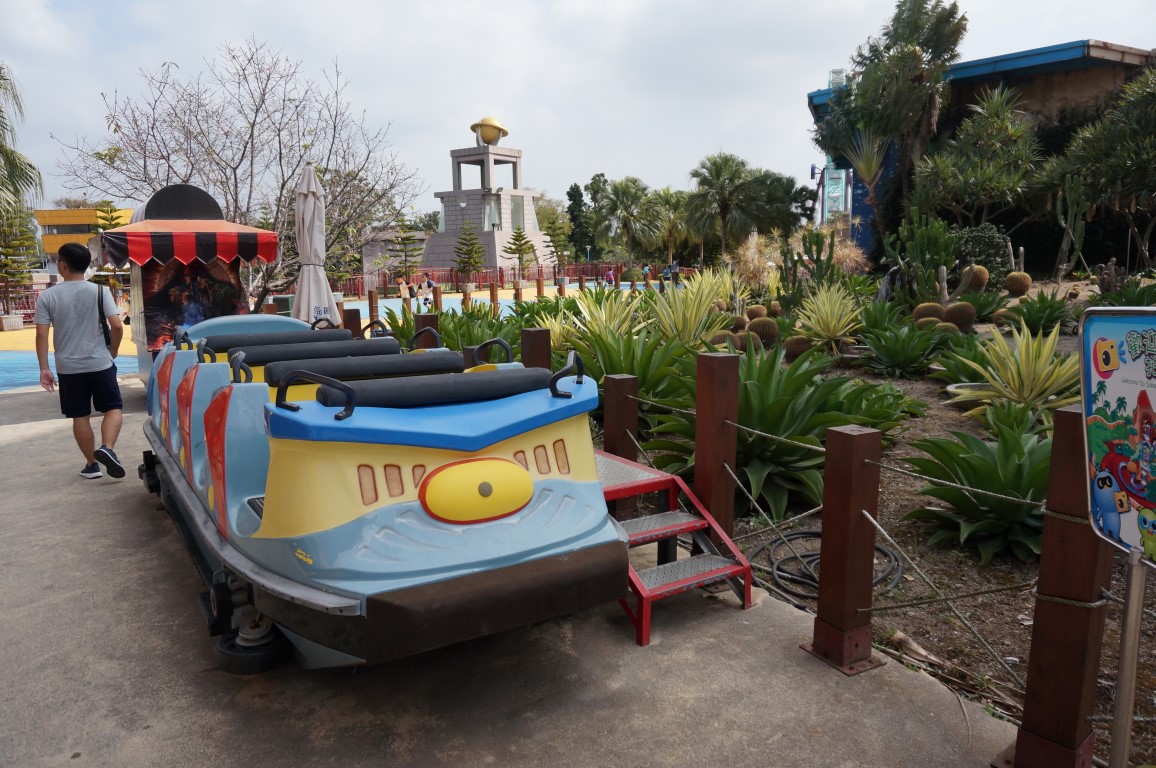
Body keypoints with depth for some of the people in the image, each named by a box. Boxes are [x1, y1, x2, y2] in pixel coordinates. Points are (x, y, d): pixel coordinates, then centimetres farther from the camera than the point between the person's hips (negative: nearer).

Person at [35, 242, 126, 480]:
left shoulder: (47, 296, -3)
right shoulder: (100, 291, -6)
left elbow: (41, 334, -6)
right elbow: (117, 326, -12)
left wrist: (44, 368, 0)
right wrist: (113, 351, 5)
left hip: (68, 367, 1)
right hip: (100, 363, -1)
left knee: (80, 416, 10)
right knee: (114, 408, 9)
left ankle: (91, 464, 17)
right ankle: (107, 448, -14)